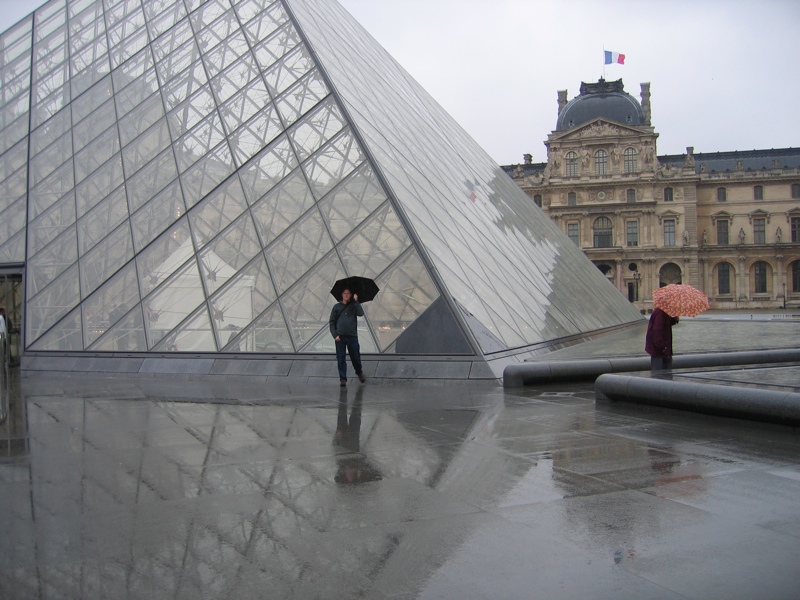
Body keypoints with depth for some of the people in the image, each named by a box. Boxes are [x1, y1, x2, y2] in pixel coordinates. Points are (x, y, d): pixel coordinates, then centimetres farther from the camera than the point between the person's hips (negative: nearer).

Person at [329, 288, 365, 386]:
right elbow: (332, 322, 7)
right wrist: (335, 335, -5)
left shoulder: (354, 306, 8)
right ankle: (342, 379, 5)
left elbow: (361, 313, -12)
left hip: (352, 336, 0)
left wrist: (356, 301, -10)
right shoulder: (337, 307, 9)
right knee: (341, 359, -1)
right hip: (340, 337, 0)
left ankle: (359, 373, 32)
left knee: (355, 357, 7)